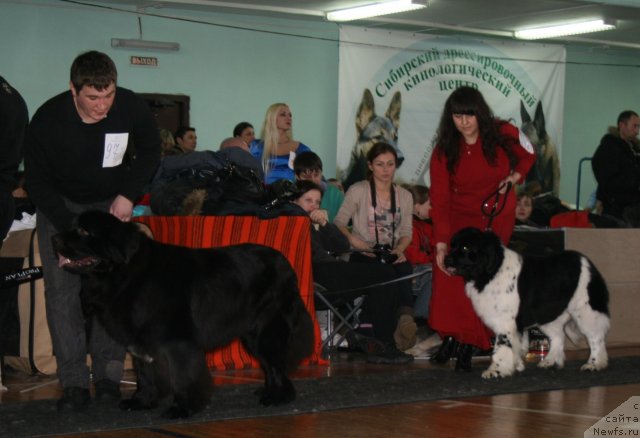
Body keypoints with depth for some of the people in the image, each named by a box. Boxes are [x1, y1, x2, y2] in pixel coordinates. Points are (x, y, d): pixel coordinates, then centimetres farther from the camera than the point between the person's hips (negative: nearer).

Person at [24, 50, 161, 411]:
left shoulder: (131, 107, -21)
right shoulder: (47, 120, -26)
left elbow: (150, 152, -1)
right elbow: (37, 182, -14)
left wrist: (128, 195, -13)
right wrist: (69, 228, -23)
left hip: (112, 205, 1)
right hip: (59, 206, -1)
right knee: (62, 289, -12)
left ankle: (109, 374, -4)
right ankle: (74, 382, -10)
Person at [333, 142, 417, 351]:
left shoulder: (404, 196, 21)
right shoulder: (358, 191, 9)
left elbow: (406, 231, 17)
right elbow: (339, 222, 5)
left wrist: (400, 249, -5)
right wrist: (354, 240, -14)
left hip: (392, 255, 2)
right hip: (363, 256, -2)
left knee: (404, 268, -36)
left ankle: (405, 319, -57)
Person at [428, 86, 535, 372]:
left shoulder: (504, 134, -13)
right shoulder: (443, 151, -14)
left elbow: (528, 155, 10)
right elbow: (439, 200, -19)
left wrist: (514, 177, -9)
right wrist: (441, 244, -29)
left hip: (496, 214, -1)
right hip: (459, 215, 1)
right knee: (448, 270, -18)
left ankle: (468, 347, -7)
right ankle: (449, 338, -4)